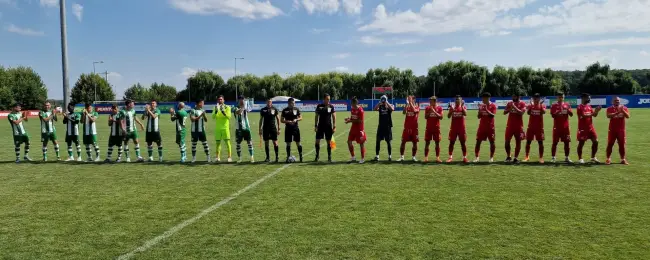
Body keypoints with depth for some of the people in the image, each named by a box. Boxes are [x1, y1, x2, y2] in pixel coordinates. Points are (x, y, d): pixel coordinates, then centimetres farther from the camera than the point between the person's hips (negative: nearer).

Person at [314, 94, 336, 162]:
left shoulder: (331, 106, 0)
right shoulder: (319, 106, 1)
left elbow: (334, 116, 1)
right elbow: (317, 116, 7)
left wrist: (334, 126, -5)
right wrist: (315, 125, 2)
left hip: (328, 126, 0)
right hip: (320, 126, 0)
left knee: (329, 142, 4)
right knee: (317, 141, -2)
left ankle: (329, 157, 13)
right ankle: (317, 156, 12)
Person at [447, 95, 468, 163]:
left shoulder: (463, 107, 2)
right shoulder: (452, 107, 5)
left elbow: (465, 114, -17)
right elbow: (448, 116, -5)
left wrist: (462, 106, -18)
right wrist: (452, 109, -16)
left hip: (461, 127, -1)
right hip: (453, 127, 1)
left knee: (463, 142, 3)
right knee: (451, 142, 1)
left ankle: (464, 157, 8)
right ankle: (450, 157, 6)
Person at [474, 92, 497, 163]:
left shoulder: (493, 105, -3)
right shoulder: (481, 105, 8)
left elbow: (492, 115, -14)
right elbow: (479, 117, 5)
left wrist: (486, 109, -23)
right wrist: (480, 110, -10)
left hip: (490, 127, -3)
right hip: (482, 126, 3)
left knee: (492, 142, 1)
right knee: (478, 141, -1)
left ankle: (491, 157, 11)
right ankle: (477, 157, 3)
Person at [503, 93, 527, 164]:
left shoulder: (522, 104, -3)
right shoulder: (509, 103, 9)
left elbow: (521, 112, -17)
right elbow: (504, 112, 3)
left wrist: (514, 107, -19)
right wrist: (510, 108, -14)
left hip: (518, 126, -3)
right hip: (510, 125, 3)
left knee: (518, 142, 2)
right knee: (507, 141, 0)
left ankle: (516, 158, 8)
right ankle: (508, 156, 16)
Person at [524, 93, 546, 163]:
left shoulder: (542, 105, 3)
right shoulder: (530, 105, 5)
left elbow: (544, 112, -18)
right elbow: (528, 112, -14)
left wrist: (540, 105, -21)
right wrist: (531, 105, -21)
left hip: (539, 127, -1)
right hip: (531, 126, 1)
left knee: (540, 142, 0)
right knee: (528, 141, 3)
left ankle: (541, 158, 6)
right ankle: (527, 157, 13)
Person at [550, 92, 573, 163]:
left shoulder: (567, 105, 9)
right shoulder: (554, 106, 1)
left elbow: (571, 114, 2)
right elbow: (553, 115, -9)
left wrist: (568, 109, -15)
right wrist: (558, 111, -23)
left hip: (565, 127, 3)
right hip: (557, 127, -3)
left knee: (567, 142, 4)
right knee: (555, 142, -1)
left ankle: (566, 158, 13)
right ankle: (553, 157, 6)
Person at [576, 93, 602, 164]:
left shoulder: (589, 106, 13)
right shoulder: (580, 107, -11)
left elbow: (594, 115, 11)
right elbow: (584, 116, -22)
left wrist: (596, 111, -7)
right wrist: (593, 113, -23)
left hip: (590, 127, 7)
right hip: (583, 128, -7)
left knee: (595, 141, 5)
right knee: (581, 143, 0)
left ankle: (593, 158, 17)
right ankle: (580, 159, 10)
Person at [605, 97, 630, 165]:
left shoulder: (624, 108, 4)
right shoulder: (609, 109, -1)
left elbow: (628, 116, -10)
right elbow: (608, 116, -20)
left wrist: (622, 111, -24)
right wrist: (617, 112, -30)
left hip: (621, 130, 1)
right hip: (612, 129, -1)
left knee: (622, 144, 4)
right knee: (610, 144, 0)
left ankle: (623, 159, 12)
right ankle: (608, 159, 8)